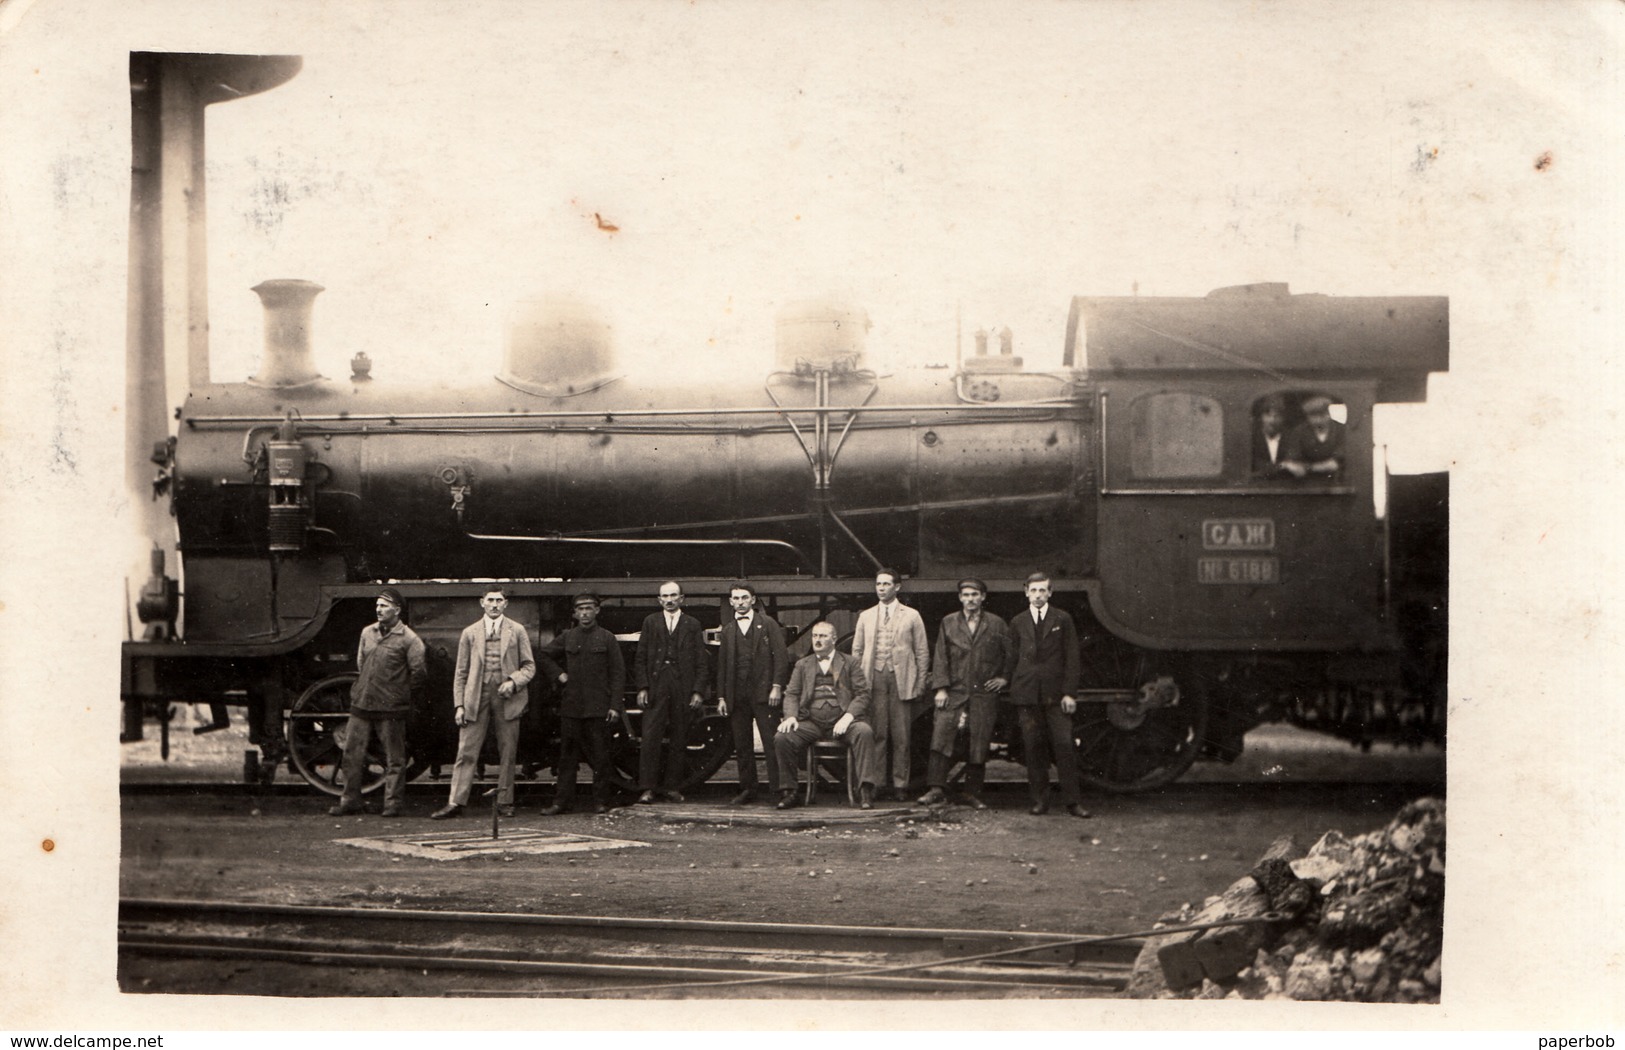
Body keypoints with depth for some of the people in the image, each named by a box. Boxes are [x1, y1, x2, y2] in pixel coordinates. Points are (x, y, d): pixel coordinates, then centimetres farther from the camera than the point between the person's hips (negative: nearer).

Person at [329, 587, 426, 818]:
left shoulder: (409, 639, -7)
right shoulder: (367, 632, 10)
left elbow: (419, 673, -5)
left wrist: (401, 693, 3)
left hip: (391, 708, -5)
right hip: (362, 703, 6)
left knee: (394, 758, 2)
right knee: (352, 753, 7)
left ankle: (393, 803, 10)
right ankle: (350, 801, 17)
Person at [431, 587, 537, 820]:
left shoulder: (517, 631, 7)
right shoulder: (470, 633, 10)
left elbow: (529, 666, 7)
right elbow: (461, 673, 10)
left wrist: (513, 681, -12)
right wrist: (459, 705, 1)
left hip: (507, 698, 0)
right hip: (477, 698, 0)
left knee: (508, 753, 3)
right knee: (466, 752, -3)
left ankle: (504, 801, 12)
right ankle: (456, 802, -2)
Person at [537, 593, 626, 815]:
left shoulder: (607, 639, 2)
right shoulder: (567, 638, 10)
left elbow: (618, 674, 0)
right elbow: (545, 655, 25)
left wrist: (615, 706, -6)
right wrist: (558, 674, 9)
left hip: (598, 708, -2)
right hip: (571, 707, 3)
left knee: (600, 757, 0)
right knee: (568, 755, 4)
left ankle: (601, 802, 7)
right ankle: (562, 802, 8)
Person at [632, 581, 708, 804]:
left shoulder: (692, 625, 11)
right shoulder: (650, 622, 11)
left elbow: (700, 662, 7)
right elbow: (640, 658, 8)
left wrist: (698, 691, -2)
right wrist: (642, 687, -3)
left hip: (683, 689, 1)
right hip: (656, 688, -1)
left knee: (678, 741, 3)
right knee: (650, 739, -8)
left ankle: (672, 787, 10)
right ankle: (648, 788, -6)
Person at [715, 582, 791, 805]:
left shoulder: (767, 624, 6)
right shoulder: (727, 630, 16)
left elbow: (781, 656, 0)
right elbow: (721, 665, 16)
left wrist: (777, 686, -9)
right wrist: (721, 697, 8)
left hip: (763, 692, -4)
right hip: (736, 695, 4)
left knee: (772, 743, -7)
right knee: (741, 746, 5)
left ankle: (779, 788, -7)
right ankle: (747, 790, 10)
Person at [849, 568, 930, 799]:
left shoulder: (911, 616, 8)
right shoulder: (865, 617, 15)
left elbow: (922, 652, 6)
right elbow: (857, 651, 15)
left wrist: (920, 684, -1)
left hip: (901, 679, -1)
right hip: (874, 679, 1)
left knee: (901, 737, -1)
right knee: (876, 735, -1)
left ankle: (900, 785, 4)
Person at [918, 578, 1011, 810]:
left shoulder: (996, 625, 7)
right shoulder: (948, 623, 9)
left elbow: (1012, 654, 14)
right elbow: (940, 658, 5)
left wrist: (1005, 678, 4)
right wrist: (941, 688, -3)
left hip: (984, 694, 0)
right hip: (954, 693, 0)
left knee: (979, 745, 0)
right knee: (940, 738, -12)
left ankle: (973, 794, 9)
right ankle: (937, 790, -11)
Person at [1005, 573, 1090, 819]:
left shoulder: (1062, 620, 6)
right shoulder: (1018, 623, 12)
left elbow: (1071, 658, 3)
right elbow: (1013, 658, 14)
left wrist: (1069, 693, -5)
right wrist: (1013, 690, 5)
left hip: (1056, 694, -2)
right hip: (1027, 694, 2)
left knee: (1064, 746, -7)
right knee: (1033, 747, 1)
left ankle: (1072, 801, -4)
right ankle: (1040, 800, 7)